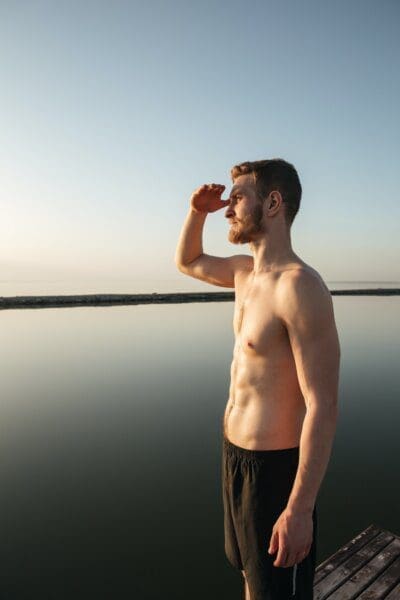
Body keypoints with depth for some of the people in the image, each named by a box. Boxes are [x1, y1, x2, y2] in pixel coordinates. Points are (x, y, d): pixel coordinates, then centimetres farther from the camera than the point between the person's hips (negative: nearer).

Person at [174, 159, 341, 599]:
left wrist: (300, 510, -22)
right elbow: (187, 261, 20)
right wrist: (197, 211, 3)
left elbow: (324, 407, -24)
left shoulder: (299, 285, -24)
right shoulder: (246, 271, 3)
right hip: (234, 449, 8)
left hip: (272, 464, -8)